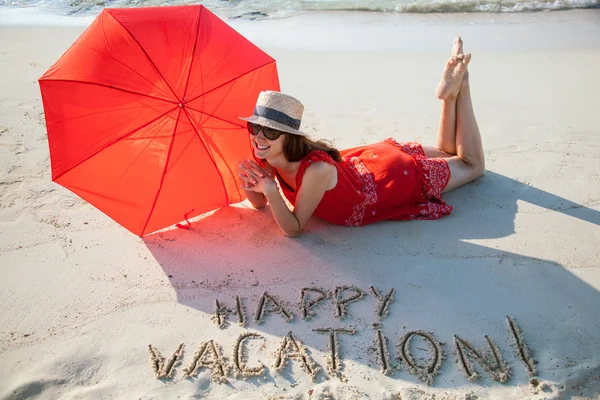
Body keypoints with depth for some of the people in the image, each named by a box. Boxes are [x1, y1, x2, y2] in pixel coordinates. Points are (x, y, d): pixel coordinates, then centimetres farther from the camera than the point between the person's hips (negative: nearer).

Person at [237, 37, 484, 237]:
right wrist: (249, 186, -29)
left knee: (472, 164, 20)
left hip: (404, 177, -5)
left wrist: (271, 191, -47)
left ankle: (459, 87, 19)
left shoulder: (316, 170, -41)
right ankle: (450, 95, 26)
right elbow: (260, 203, -7)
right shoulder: (266, 155, -21)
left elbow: (293, 228, -32)